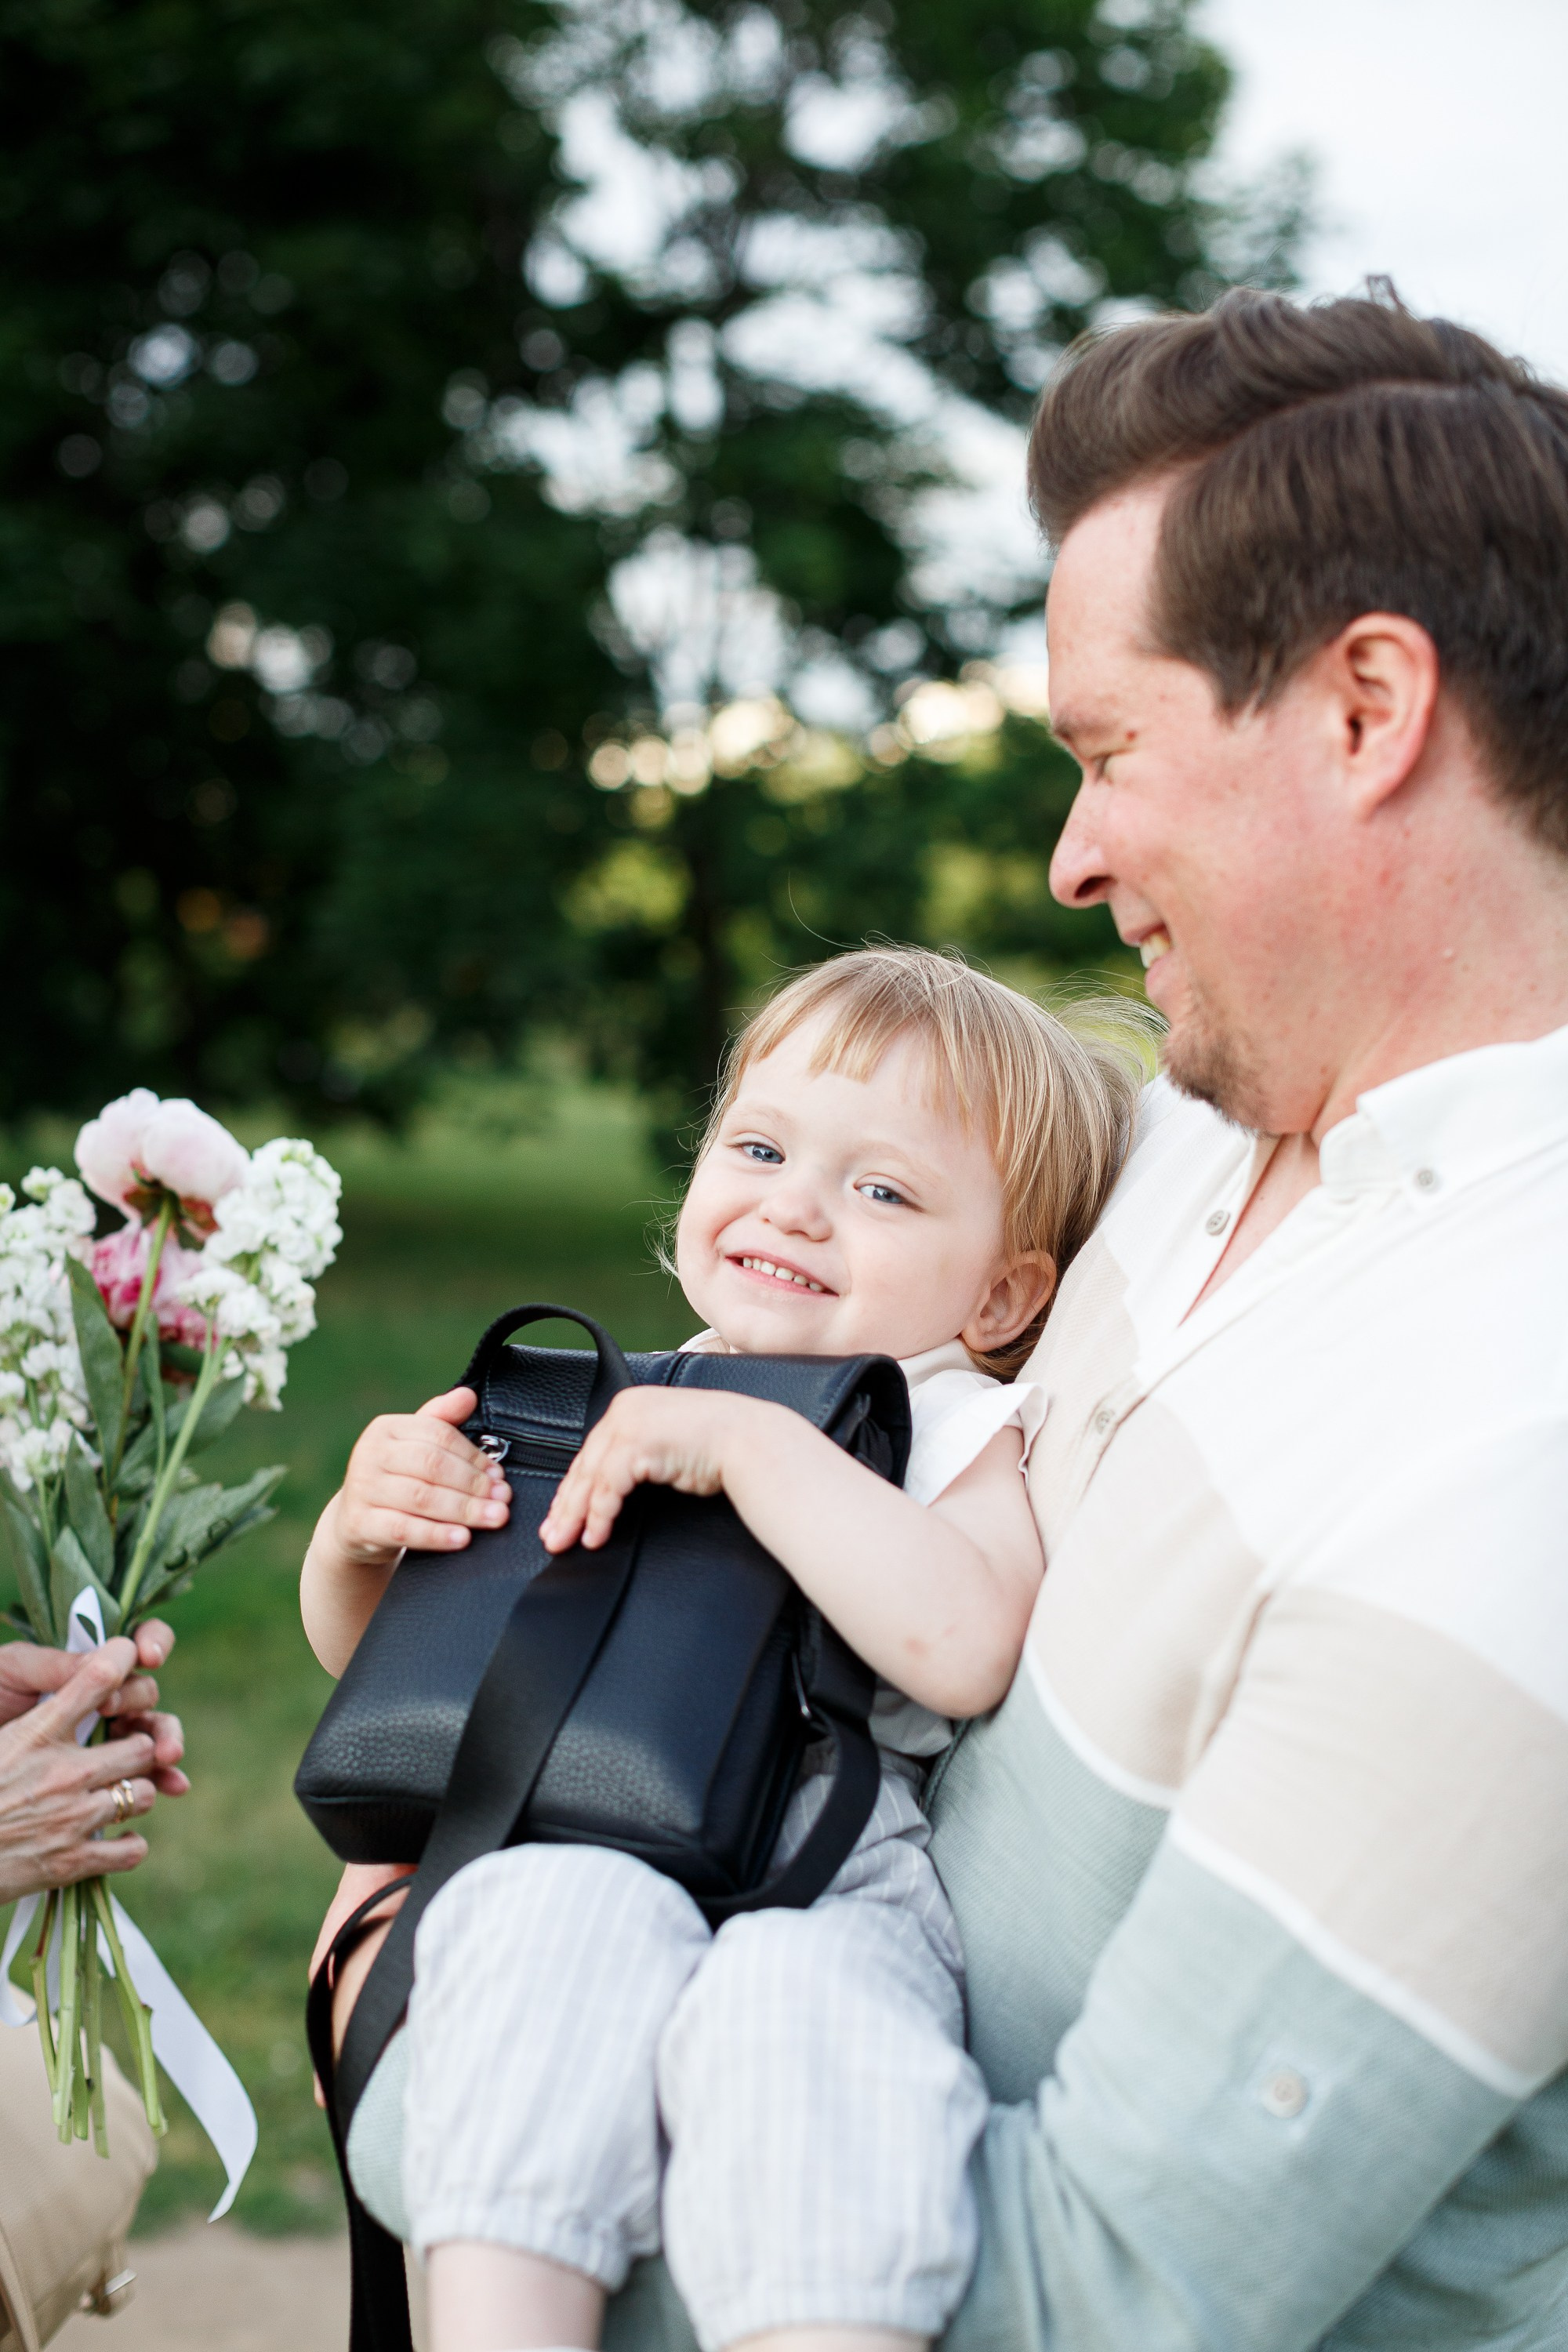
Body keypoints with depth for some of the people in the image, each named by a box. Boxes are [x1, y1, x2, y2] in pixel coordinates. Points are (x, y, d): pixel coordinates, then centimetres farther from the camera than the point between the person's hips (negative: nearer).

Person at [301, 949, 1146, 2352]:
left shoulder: (965, 1432, 8)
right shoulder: (604, 1412, 18)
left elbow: (965, 1649, -17)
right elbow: (367, 1651, 25)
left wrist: (754, 1442, -17)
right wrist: (360, 1534, 2)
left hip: (840, 1882, -2)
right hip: (586, 1866, 3)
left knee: (796, 1992, -37)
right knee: (557, 1911, -33)